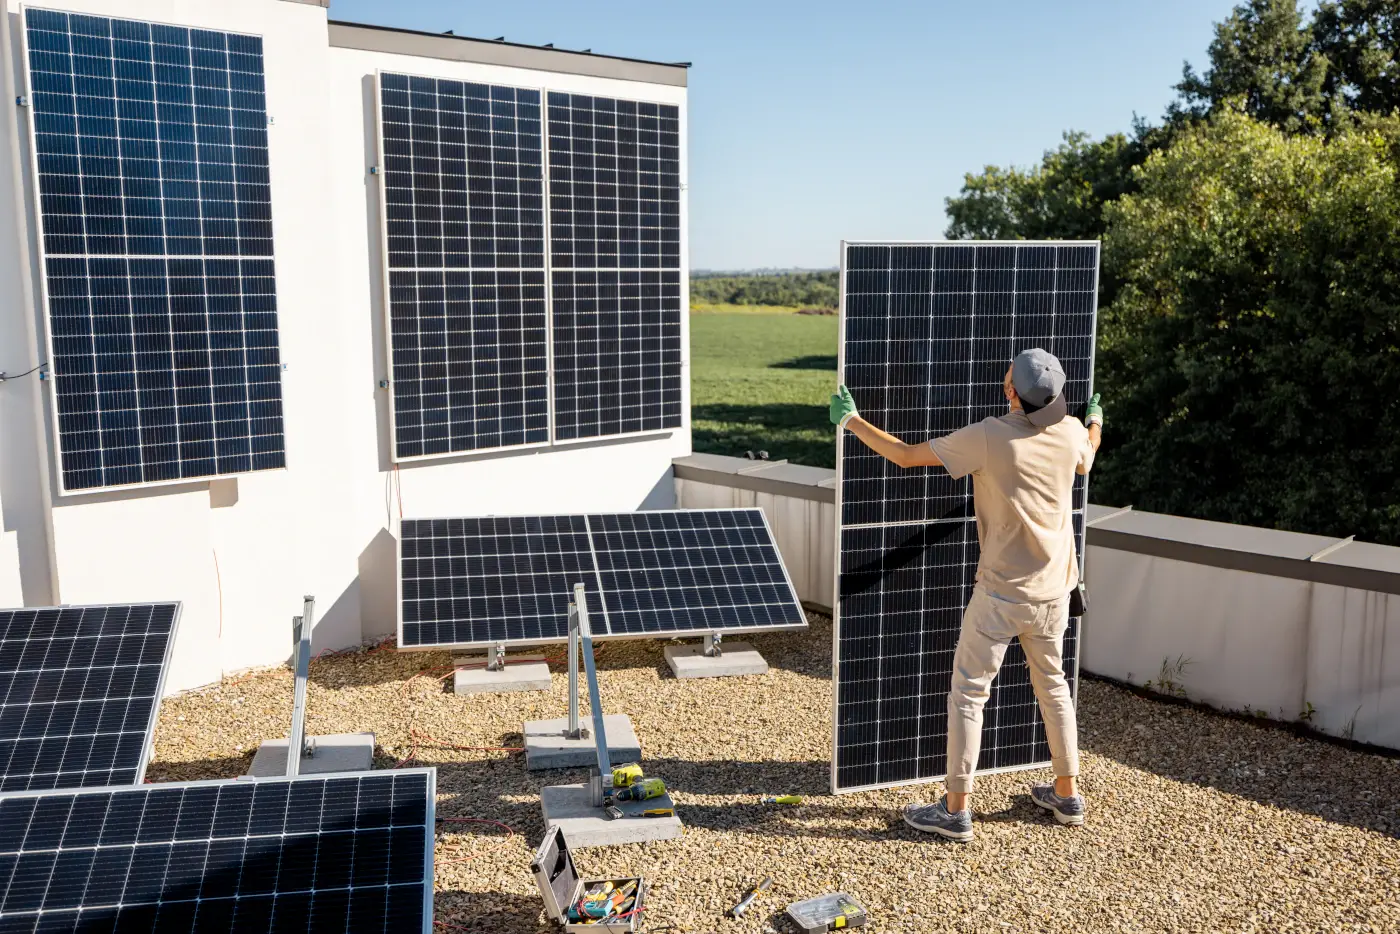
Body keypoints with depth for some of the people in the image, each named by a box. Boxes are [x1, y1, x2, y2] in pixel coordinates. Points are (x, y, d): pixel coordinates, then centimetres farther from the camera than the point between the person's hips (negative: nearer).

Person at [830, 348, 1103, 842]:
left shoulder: (989, 437, -20)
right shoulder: (1071, 432, -4)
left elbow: (905, 455, -16)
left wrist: (851, 420, -3)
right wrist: (1096, 421, 44)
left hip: (1002, 593, -6)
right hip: (1054, 589, 6)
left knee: (968, 693, 4)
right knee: (1053, 685, 21)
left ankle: (956, 810, 8)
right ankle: (1067, 796, 32)